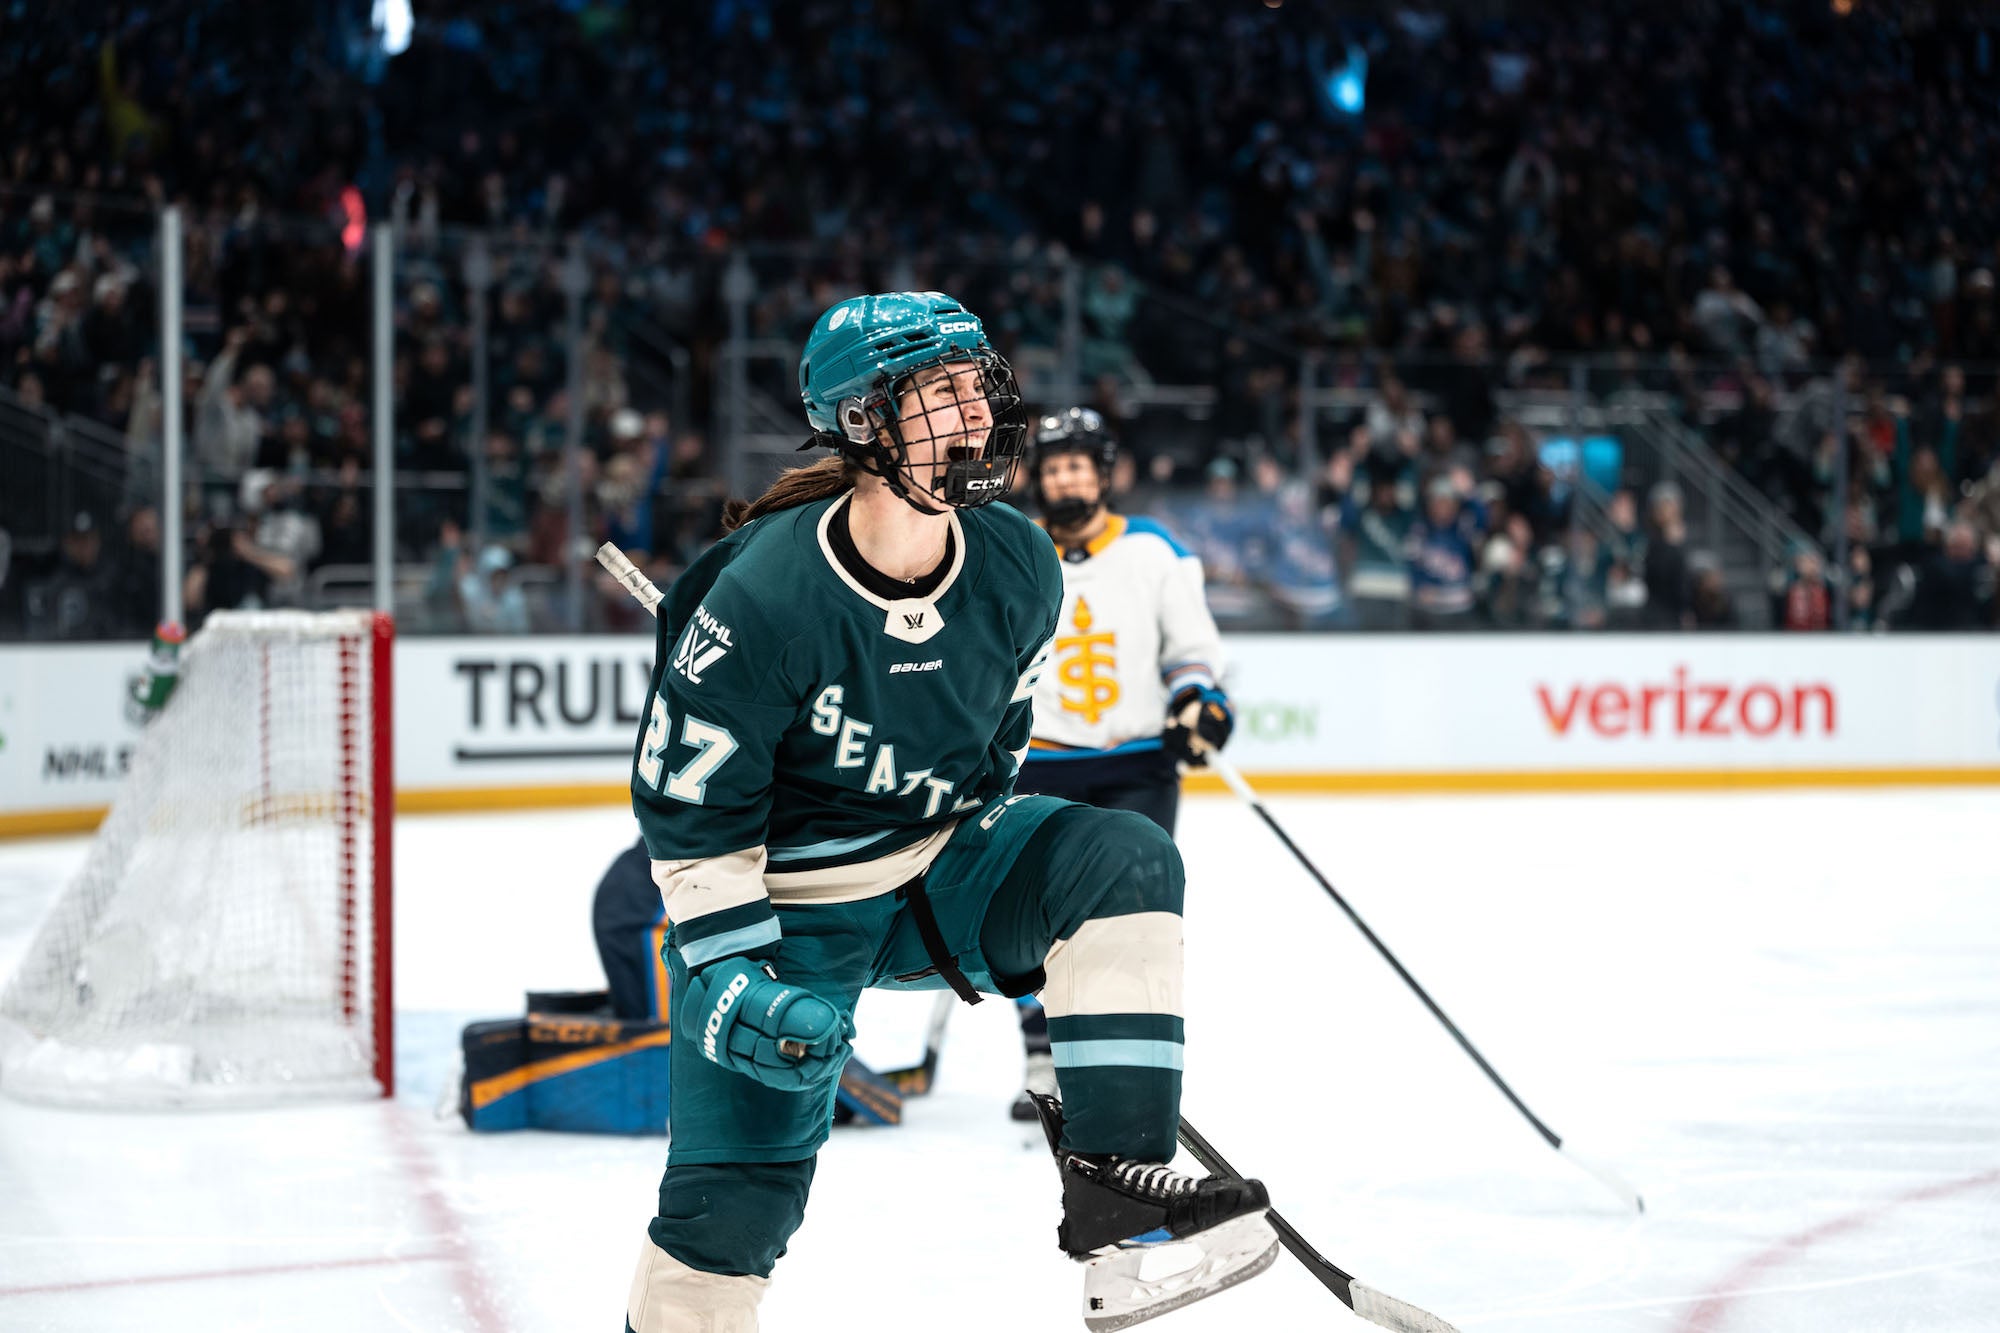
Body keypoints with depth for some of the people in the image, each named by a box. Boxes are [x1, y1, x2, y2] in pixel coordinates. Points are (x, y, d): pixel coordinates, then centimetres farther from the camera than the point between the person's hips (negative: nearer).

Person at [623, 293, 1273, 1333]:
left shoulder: (1021, 571, -10)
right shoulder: (764, 597, -26)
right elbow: (687, 804, -17)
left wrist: (1023, 915, 15)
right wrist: (734, 967, -20)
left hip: (942, 869, 5)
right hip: (784, 901, -5)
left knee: (1124, 860, -20)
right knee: (731, 1203, -7)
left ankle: (1112, 1186, -23)